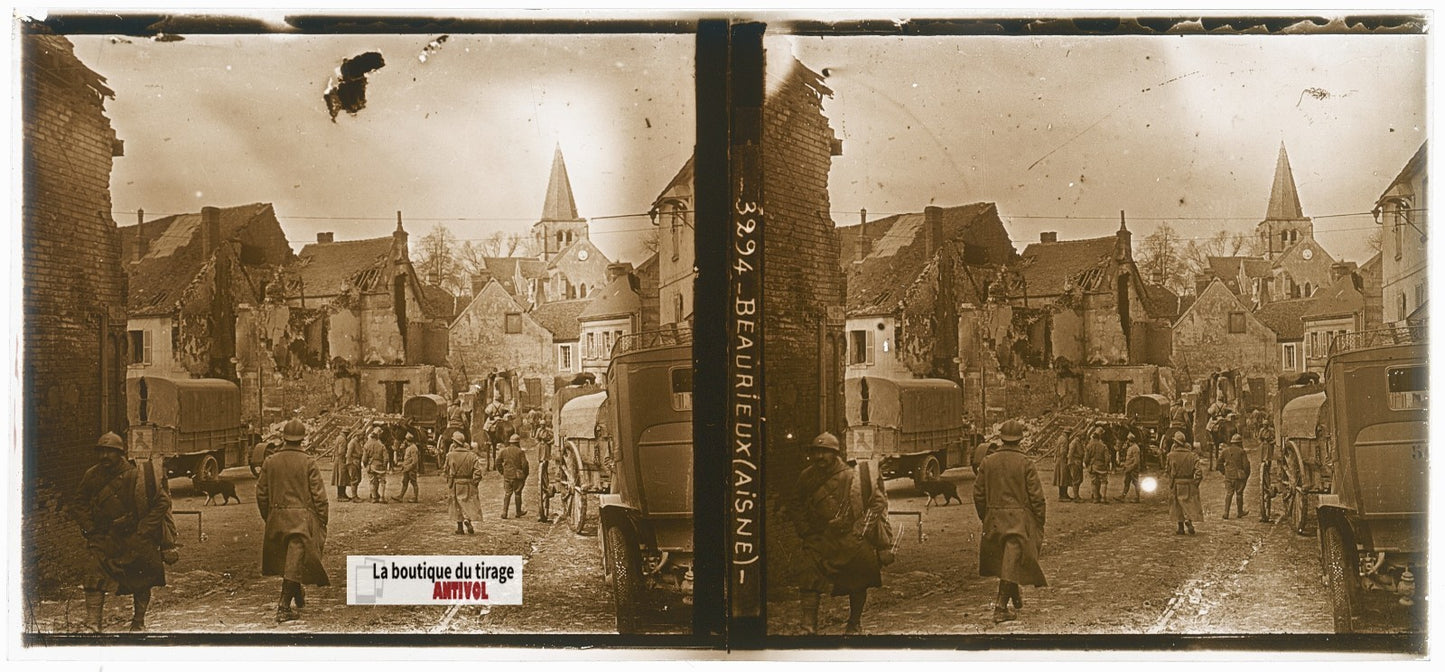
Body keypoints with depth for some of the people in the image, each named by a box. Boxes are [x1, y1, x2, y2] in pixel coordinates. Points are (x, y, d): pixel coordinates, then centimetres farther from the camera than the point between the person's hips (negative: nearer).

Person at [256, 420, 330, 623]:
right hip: (302, 517, -4)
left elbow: (261, 493, 7)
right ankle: (284, 607, -7)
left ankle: (298, 596, 38)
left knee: (286, 560, 22)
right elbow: (318, 494, -8)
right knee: (294, 562, -3)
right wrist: (322, 520, 2)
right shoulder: (307, 462, -9)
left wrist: (267, 517, 19)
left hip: (277, 517, 4)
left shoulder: (270, 462, 1)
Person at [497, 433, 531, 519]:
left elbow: (498, 462, 9)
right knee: (518, 494, 10)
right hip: (517, 476, -3)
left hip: (507, 476, 3)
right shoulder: (520, 451, -9)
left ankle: (504, 513, -1)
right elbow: (524, 464, -12)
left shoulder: (504, 451, 4)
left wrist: (502, 472, 17)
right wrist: (525, 475, 2)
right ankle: (519, 512, 20)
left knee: (507, 494, 7)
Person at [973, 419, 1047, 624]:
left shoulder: (988, 462, 0)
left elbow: (978, 494, 5)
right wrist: (1040, 523, 2)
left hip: (994, 520, 4)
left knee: (1004, 560, 20)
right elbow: (1036, 496, -9)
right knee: (1011, 563, -1)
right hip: (1019, 519, -4)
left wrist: (985, 518, 18)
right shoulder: (1025, 463, -10)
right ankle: (1001, 607, -5)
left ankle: (1016, 599, 36)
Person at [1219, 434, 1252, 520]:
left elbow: (1219, 462, 9)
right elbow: (1246, 465, -9)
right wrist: (1247, 476, 4)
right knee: (1239, 494, 10)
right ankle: (1240, 512, 21)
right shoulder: (1241, 451, -7)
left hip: (1228, 476, 3)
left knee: (1228, 494, 5)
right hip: (1239, 476, -3)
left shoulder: (1226, 450, 4)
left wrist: (1224, 472, 17)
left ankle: (1226, 513, -2)